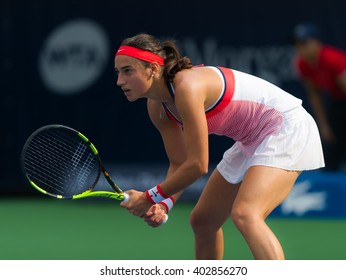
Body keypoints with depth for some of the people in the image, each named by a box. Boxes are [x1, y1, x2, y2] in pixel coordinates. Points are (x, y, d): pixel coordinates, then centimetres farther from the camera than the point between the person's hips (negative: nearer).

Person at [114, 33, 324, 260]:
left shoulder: (187, 86, -29)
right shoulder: (157, 108, -1)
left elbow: (198, 165, -26)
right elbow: (179, 165, 6)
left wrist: (151, 198, -17)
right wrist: (163, 204, -12)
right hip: (251, 142, 10)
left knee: (244, 215, -31)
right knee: (202, 221, 16)